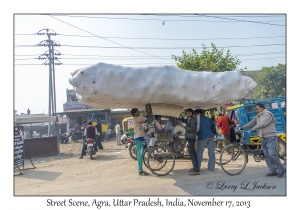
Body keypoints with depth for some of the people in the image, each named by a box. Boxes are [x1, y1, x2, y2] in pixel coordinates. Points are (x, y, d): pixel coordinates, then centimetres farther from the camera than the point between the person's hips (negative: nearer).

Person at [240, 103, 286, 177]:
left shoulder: (267, 114, -10)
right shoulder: (258, 116, 17)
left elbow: (262, 123, -21)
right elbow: (252, 122, 23)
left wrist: (253, 129, -13)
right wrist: (243, 127, 17)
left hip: (271, 138, -9)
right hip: (263, 138, 9)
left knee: (272, 154, -17)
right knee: (267, 155, 6)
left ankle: (281, 169, 0)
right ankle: (272, 171, 11)